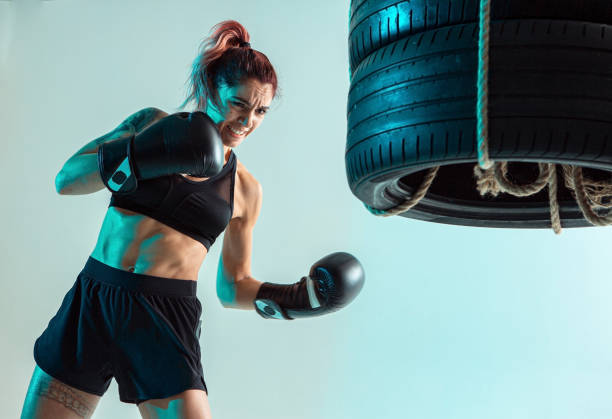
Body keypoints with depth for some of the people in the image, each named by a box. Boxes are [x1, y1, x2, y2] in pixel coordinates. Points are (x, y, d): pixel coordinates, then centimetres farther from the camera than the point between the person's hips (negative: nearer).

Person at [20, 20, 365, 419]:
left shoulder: (246, 190, 9)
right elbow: (67, 180, -3)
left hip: (165, 323, 0)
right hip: (92, 302, 0)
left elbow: (232, 287, 14)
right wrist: (140, 158, -18)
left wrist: (295, 298, -2)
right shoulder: (153, 124, 6)